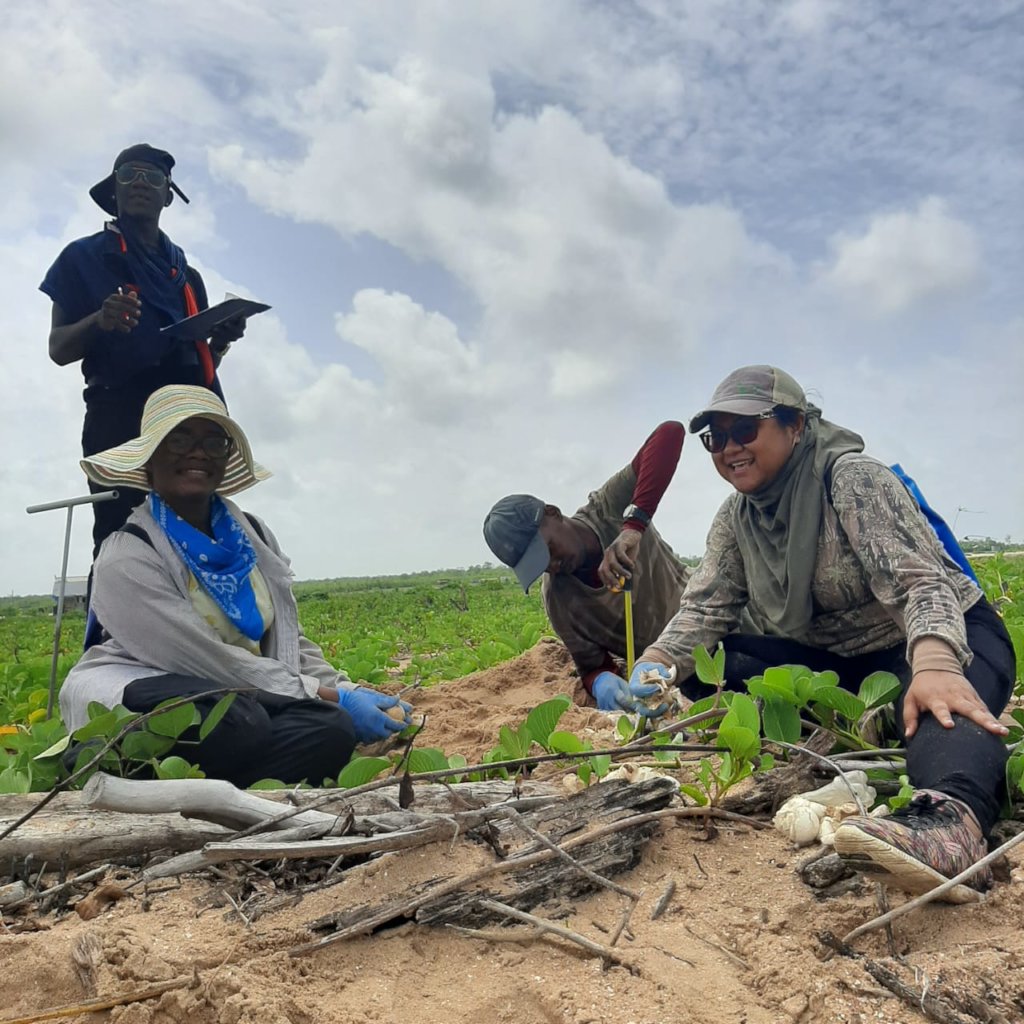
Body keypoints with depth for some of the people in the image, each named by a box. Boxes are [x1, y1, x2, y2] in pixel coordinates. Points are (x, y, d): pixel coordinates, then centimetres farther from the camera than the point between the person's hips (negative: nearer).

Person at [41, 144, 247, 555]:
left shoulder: (186, 275, 24)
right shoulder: (85, 257, 14)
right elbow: (58, 349, 6)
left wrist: (221, 340, 1)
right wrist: (99, 321, -15)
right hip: (119, 417, -3)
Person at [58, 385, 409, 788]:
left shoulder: (252, 535, 6)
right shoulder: (128, 558, -13)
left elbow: (291, 643, 10)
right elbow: (211, 660, -19)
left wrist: (348, 690, -8)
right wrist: (334, 698, -20)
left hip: (250, 699, 6)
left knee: (333, 731, -25)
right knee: (240, 723, -37)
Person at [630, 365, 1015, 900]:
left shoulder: (852, 478, -18)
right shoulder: (736, 516, 0)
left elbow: (920, 584, -28)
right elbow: (704, 609, -7)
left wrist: (934, 665, -49)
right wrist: (654, 666, -27)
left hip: (946, 639, -6)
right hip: (833, 661, 6)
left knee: (941, 704, -43)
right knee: (696, 666, -14)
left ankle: (954, 819, -70)